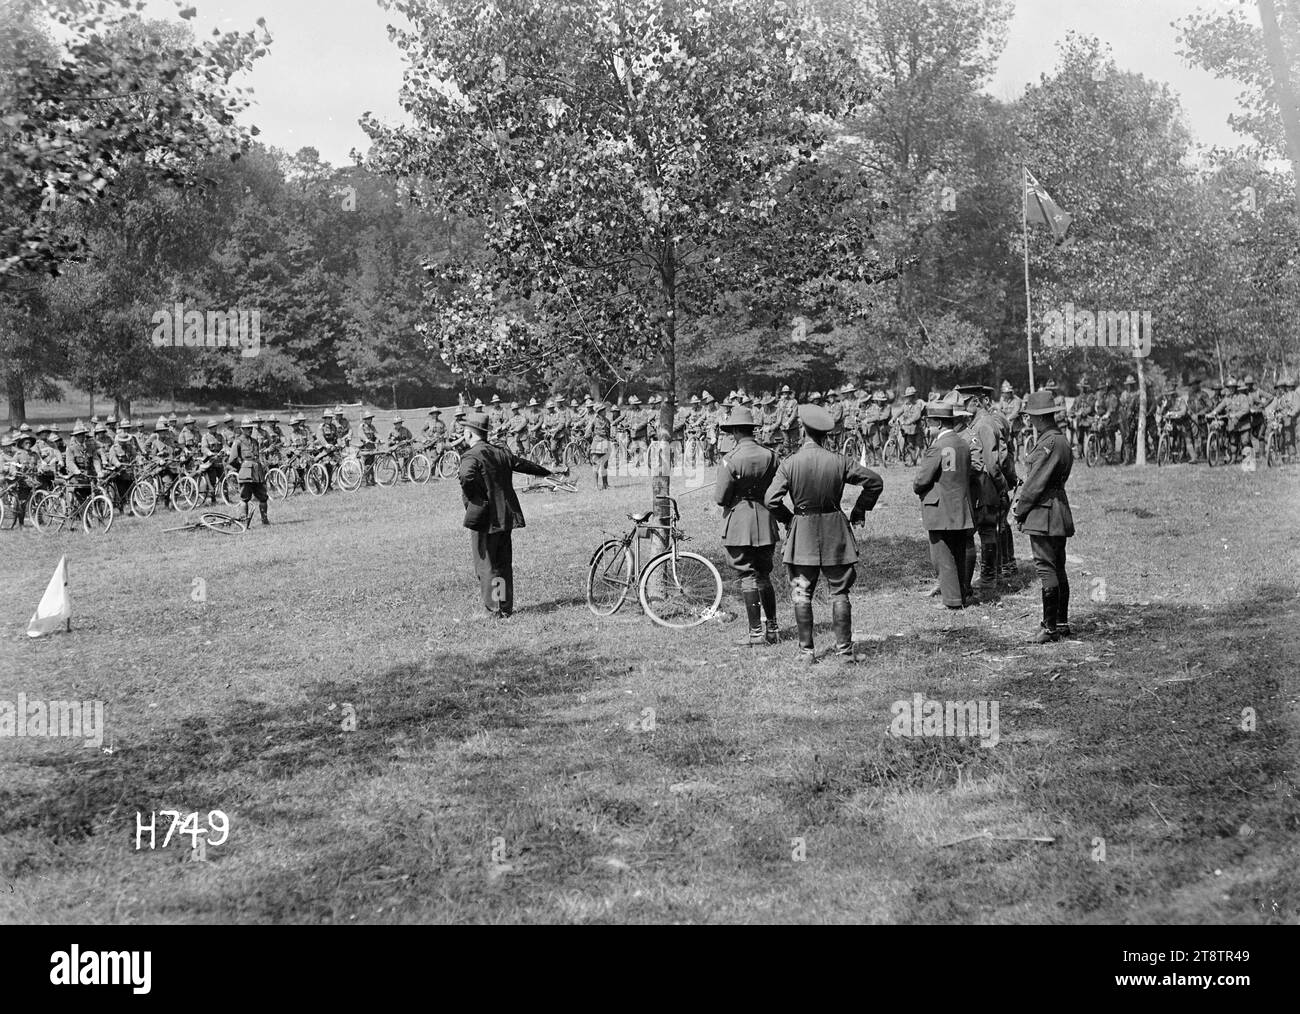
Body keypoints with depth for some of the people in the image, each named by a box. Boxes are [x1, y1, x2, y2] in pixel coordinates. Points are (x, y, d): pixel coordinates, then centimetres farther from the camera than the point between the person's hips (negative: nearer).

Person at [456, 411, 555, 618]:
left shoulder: (471, 456, -12)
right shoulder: (502, 453, 9)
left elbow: (467, 477, -32)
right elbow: (525, 465, 21)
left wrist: (472, 500, -14)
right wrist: (548, 473, 37)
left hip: (484, 519, -7)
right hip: (506, 516, 7)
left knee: (485, 565, 1)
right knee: (504, 564, 16)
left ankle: (495, 609, 1)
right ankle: (506, 606, 23)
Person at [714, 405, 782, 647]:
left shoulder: (730, 461, -14)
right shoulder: (771, 456, 2)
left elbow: (720, 498, -12)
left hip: (739, 521, -5)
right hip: (766, 522, 5)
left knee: (748, 577, 0)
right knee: (764, 576, 17)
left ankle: (756, 633, 1)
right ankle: (772, 628, 22)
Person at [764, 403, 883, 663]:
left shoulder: (790, 463, -9)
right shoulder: (839, 461, -5)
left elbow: (771, 500, -13)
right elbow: (875, 482, -1)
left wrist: (788, 518, 5)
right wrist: (858, 512, 10)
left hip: (802, 534, -1)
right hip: (835, 533, 1)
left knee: (802, 593, 7)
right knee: (839, 592, 8)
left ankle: (806, 650, 7)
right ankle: (845, 649, 8)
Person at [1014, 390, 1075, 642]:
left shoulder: (1048, 444, -18)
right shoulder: (1061, 440, 14)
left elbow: (1035, 483, -17)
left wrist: (1020, 512, -6)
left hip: (1043, 514, -10)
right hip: (1059, 513, 10)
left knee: (1046, 569, -7)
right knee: (1057, 569, 15)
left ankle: (1050, 627, -5)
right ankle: (1062, 623, 21)